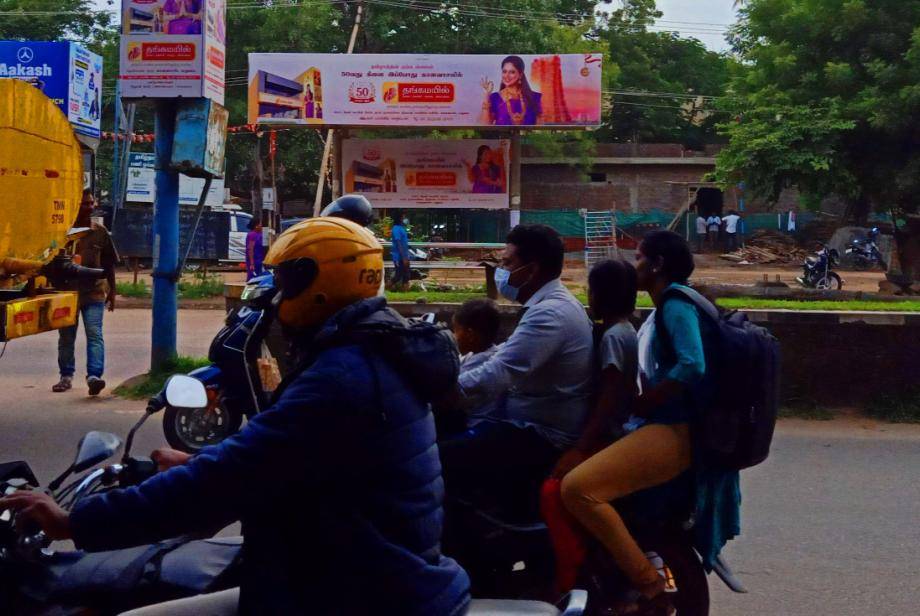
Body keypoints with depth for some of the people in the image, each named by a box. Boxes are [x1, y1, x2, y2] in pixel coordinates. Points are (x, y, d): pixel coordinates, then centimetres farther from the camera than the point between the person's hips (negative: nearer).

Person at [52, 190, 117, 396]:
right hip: (68, 291, 1)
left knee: (94, 334, -12)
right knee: (66, 336, 10)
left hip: (94, 292, -1)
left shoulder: (100, 232, 5)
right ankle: (66, 376, 22)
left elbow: (109, 264, 11)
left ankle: (94, 376, -18)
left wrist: (112, 292, 9)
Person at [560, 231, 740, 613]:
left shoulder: (676, 301, -12)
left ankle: (649, 585, -17)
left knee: (577, 488, -24)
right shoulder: (670, 305, 18)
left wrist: (639, 404, -18)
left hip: (676, 431, -11)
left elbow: (692, 366, -26)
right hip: (668, 424, 11)